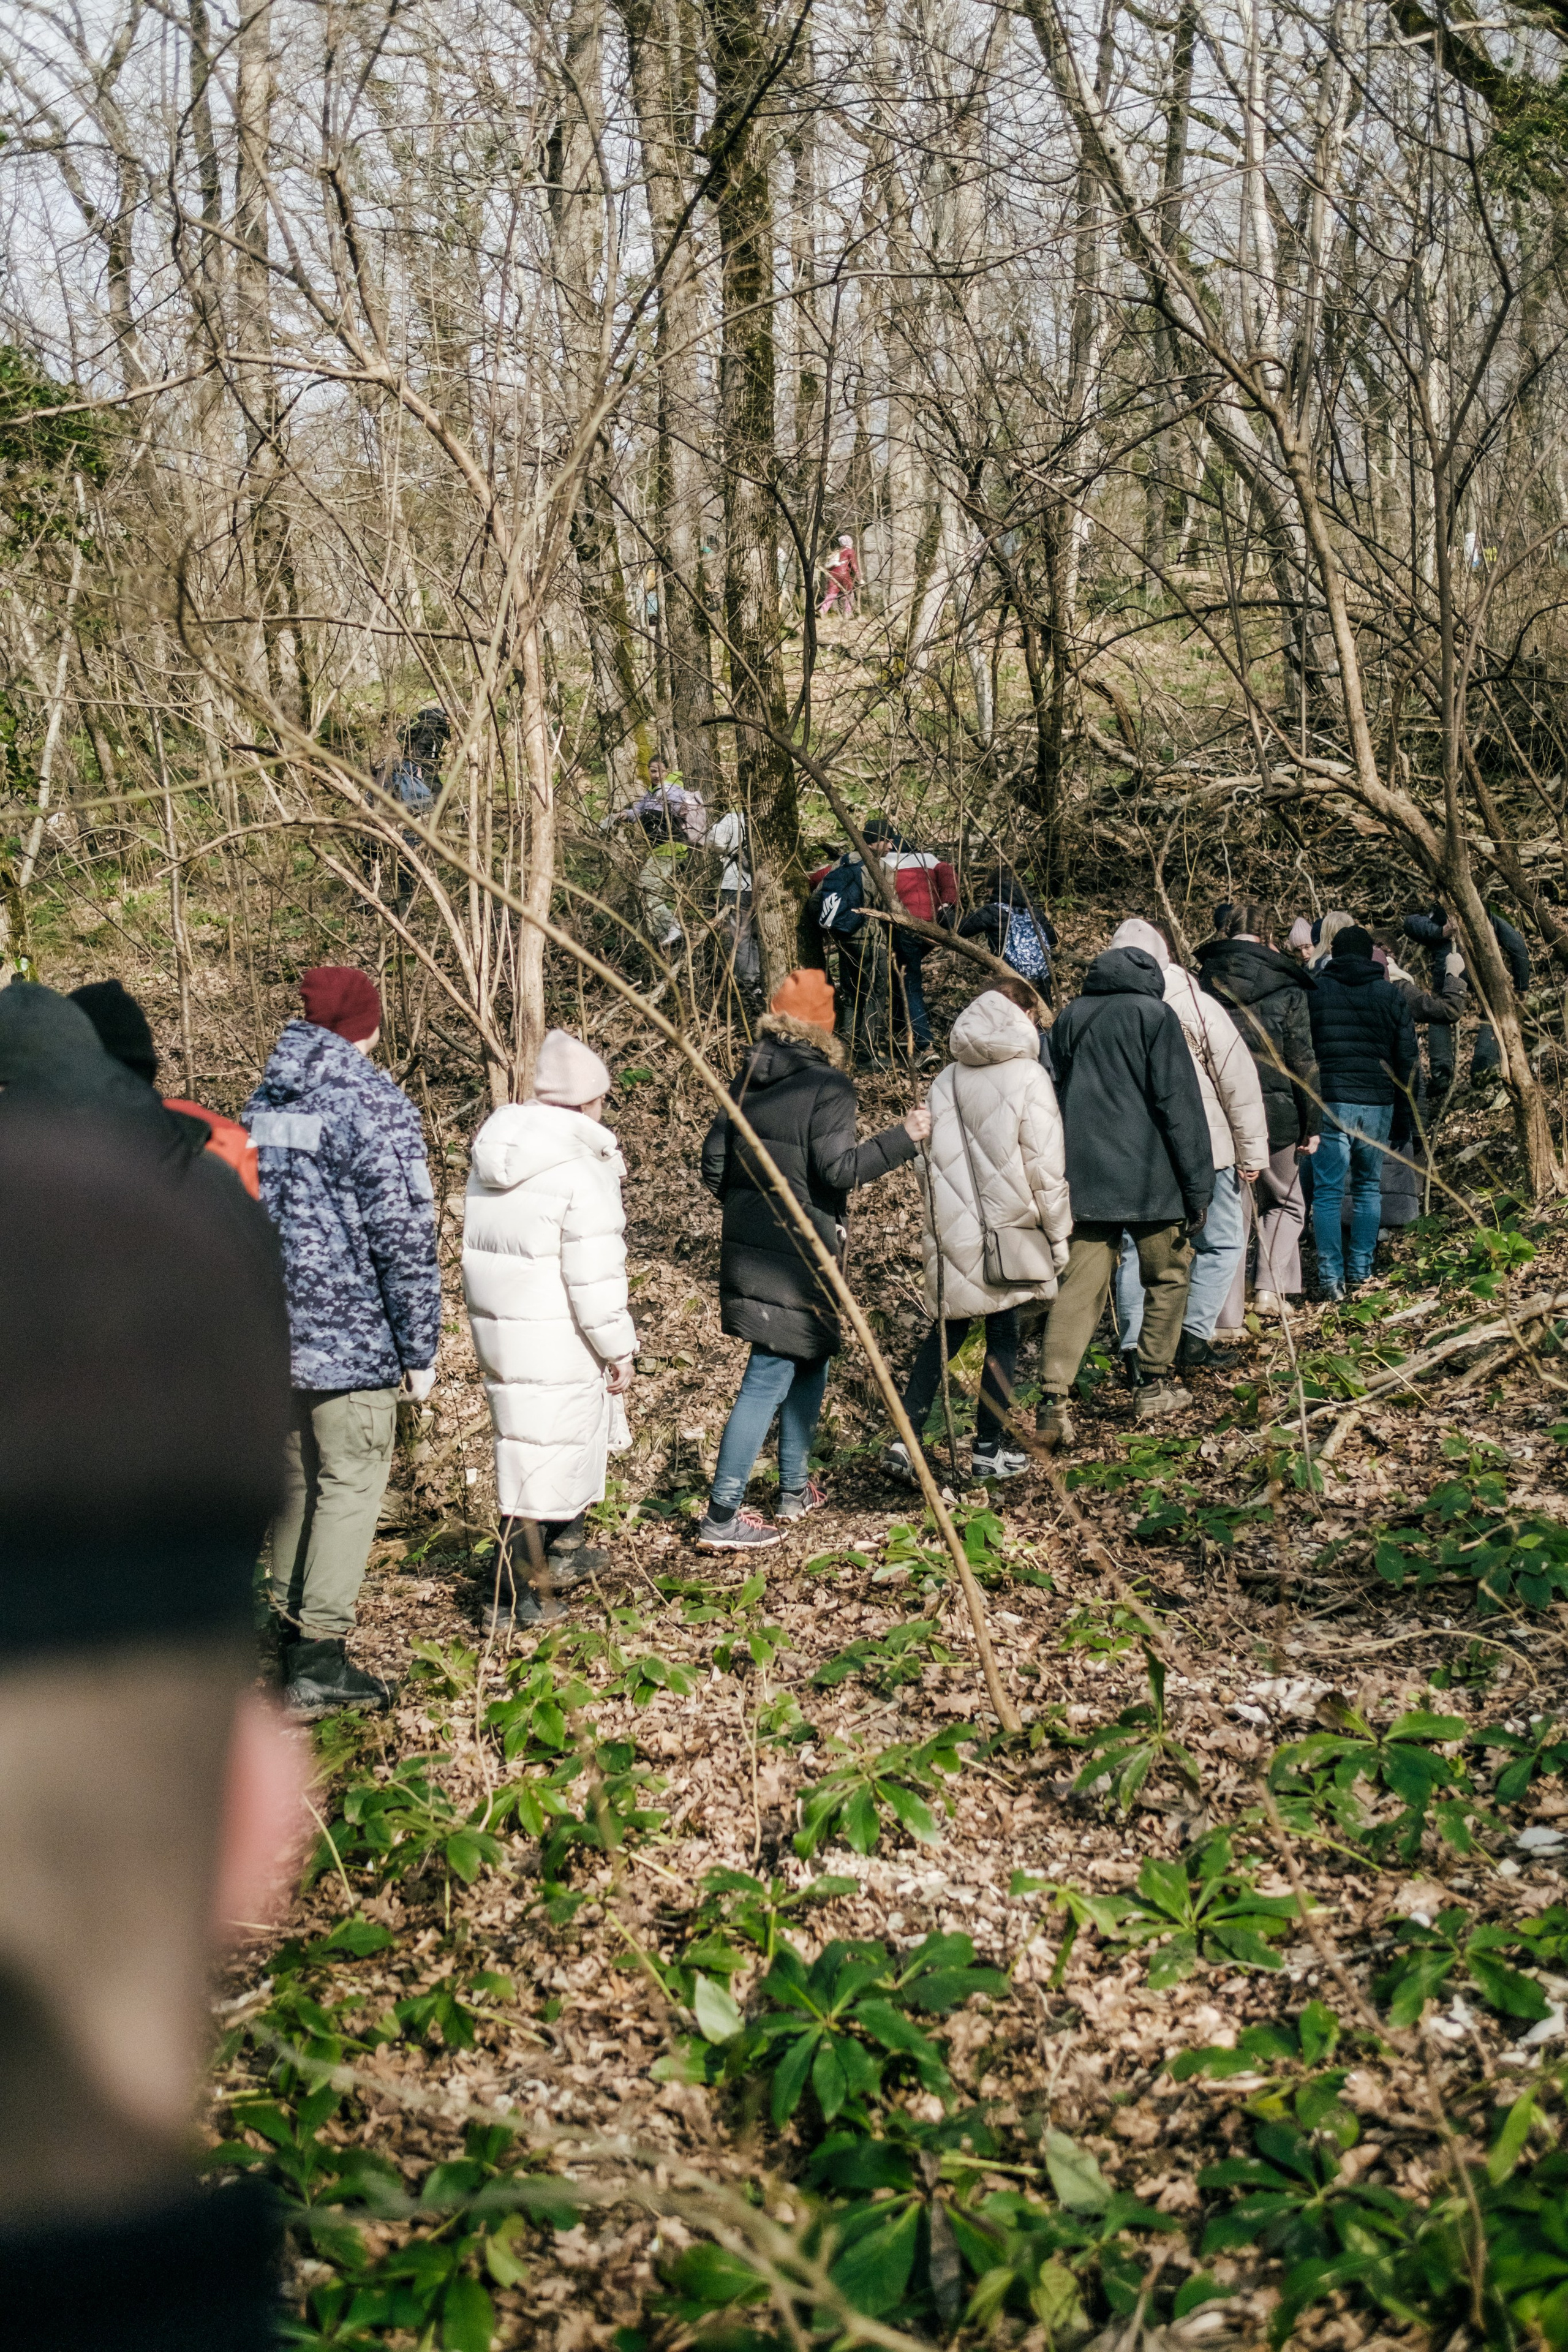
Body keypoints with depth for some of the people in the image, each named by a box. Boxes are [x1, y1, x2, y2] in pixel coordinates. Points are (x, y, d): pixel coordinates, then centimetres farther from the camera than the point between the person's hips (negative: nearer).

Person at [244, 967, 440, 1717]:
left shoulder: (263, 1105, 10)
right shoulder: (375, 1106, -12)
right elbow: (405, 1238, -14)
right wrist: (419, 1348, -7)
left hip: (277, 1336, 7)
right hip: (354, 1339, -7)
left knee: (297, 1480, 18)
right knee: (351, 1486, -2)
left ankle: (289, 1623, 26)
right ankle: (319, 1657, -5)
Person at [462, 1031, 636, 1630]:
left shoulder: (493, 1158, 7)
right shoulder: (580, 1170, -18)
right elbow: (594, 1277, -17)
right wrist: (618, 1348, -9)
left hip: (497, 1328, 8)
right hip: (555, 1340, -8)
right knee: (542, 1457, 0)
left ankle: (564, 1550, 39)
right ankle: (518, 1595, 5)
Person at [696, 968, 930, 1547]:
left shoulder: (747, 1078, 7)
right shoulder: (827, 1087, -13)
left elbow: (714, 1163, 10)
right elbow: (837, 1169, -19)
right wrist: (904, 1136, -11)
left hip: (746, 1245, 8)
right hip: (797, 1255, -8)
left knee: (811, 1356, 23)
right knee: (768, 1380, -4)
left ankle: (795, 1489, 31)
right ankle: (721, 1518, -4)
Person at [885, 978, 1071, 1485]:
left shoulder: (948, 1078, 5)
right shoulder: (1028, 1076, -9)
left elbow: (928, 1157, 8)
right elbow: (1045, 1165, -10)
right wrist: (1058, 1234, -1)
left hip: (952, 1230, 4)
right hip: (1008, 1233, -4)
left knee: (947, 1331, 13)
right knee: (1003, 1337, 7)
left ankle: (905, 1439, 4)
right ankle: (990, 1450, 13)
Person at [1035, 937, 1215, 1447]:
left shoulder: (1070, 1019, 11)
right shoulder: (1155, 1015, -4)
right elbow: (1180, 1106, -8)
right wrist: (1198, 1190, -6)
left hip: (1081, 1182, 4)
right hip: (1150, 1182, -4)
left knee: (1077, 1289, 2)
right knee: (1167, 1276, 16)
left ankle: (1053, 1400, -10)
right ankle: (1154, 1387, 22)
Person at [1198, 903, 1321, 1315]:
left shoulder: (1203, 978, 0)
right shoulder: (1286, 987, -6)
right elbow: (1303, 1061, -6)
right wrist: (1311, 1124, 1)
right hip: (1273, 1112, -2)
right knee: (1285, 1202, 16)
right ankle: (1271, 1287, 1)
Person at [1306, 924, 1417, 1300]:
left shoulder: (1314, 991, 1)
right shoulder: (1390, 995, 5)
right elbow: (1407, 1057, 6)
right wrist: (1401, 1102, 18)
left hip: (1330, 1102, -2)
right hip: (1378, 1103, 2)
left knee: (1327, 1191, 0)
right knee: (1368, 1187, 17)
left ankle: (1331, 1277, -6)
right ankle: (1361, 1269, 19)